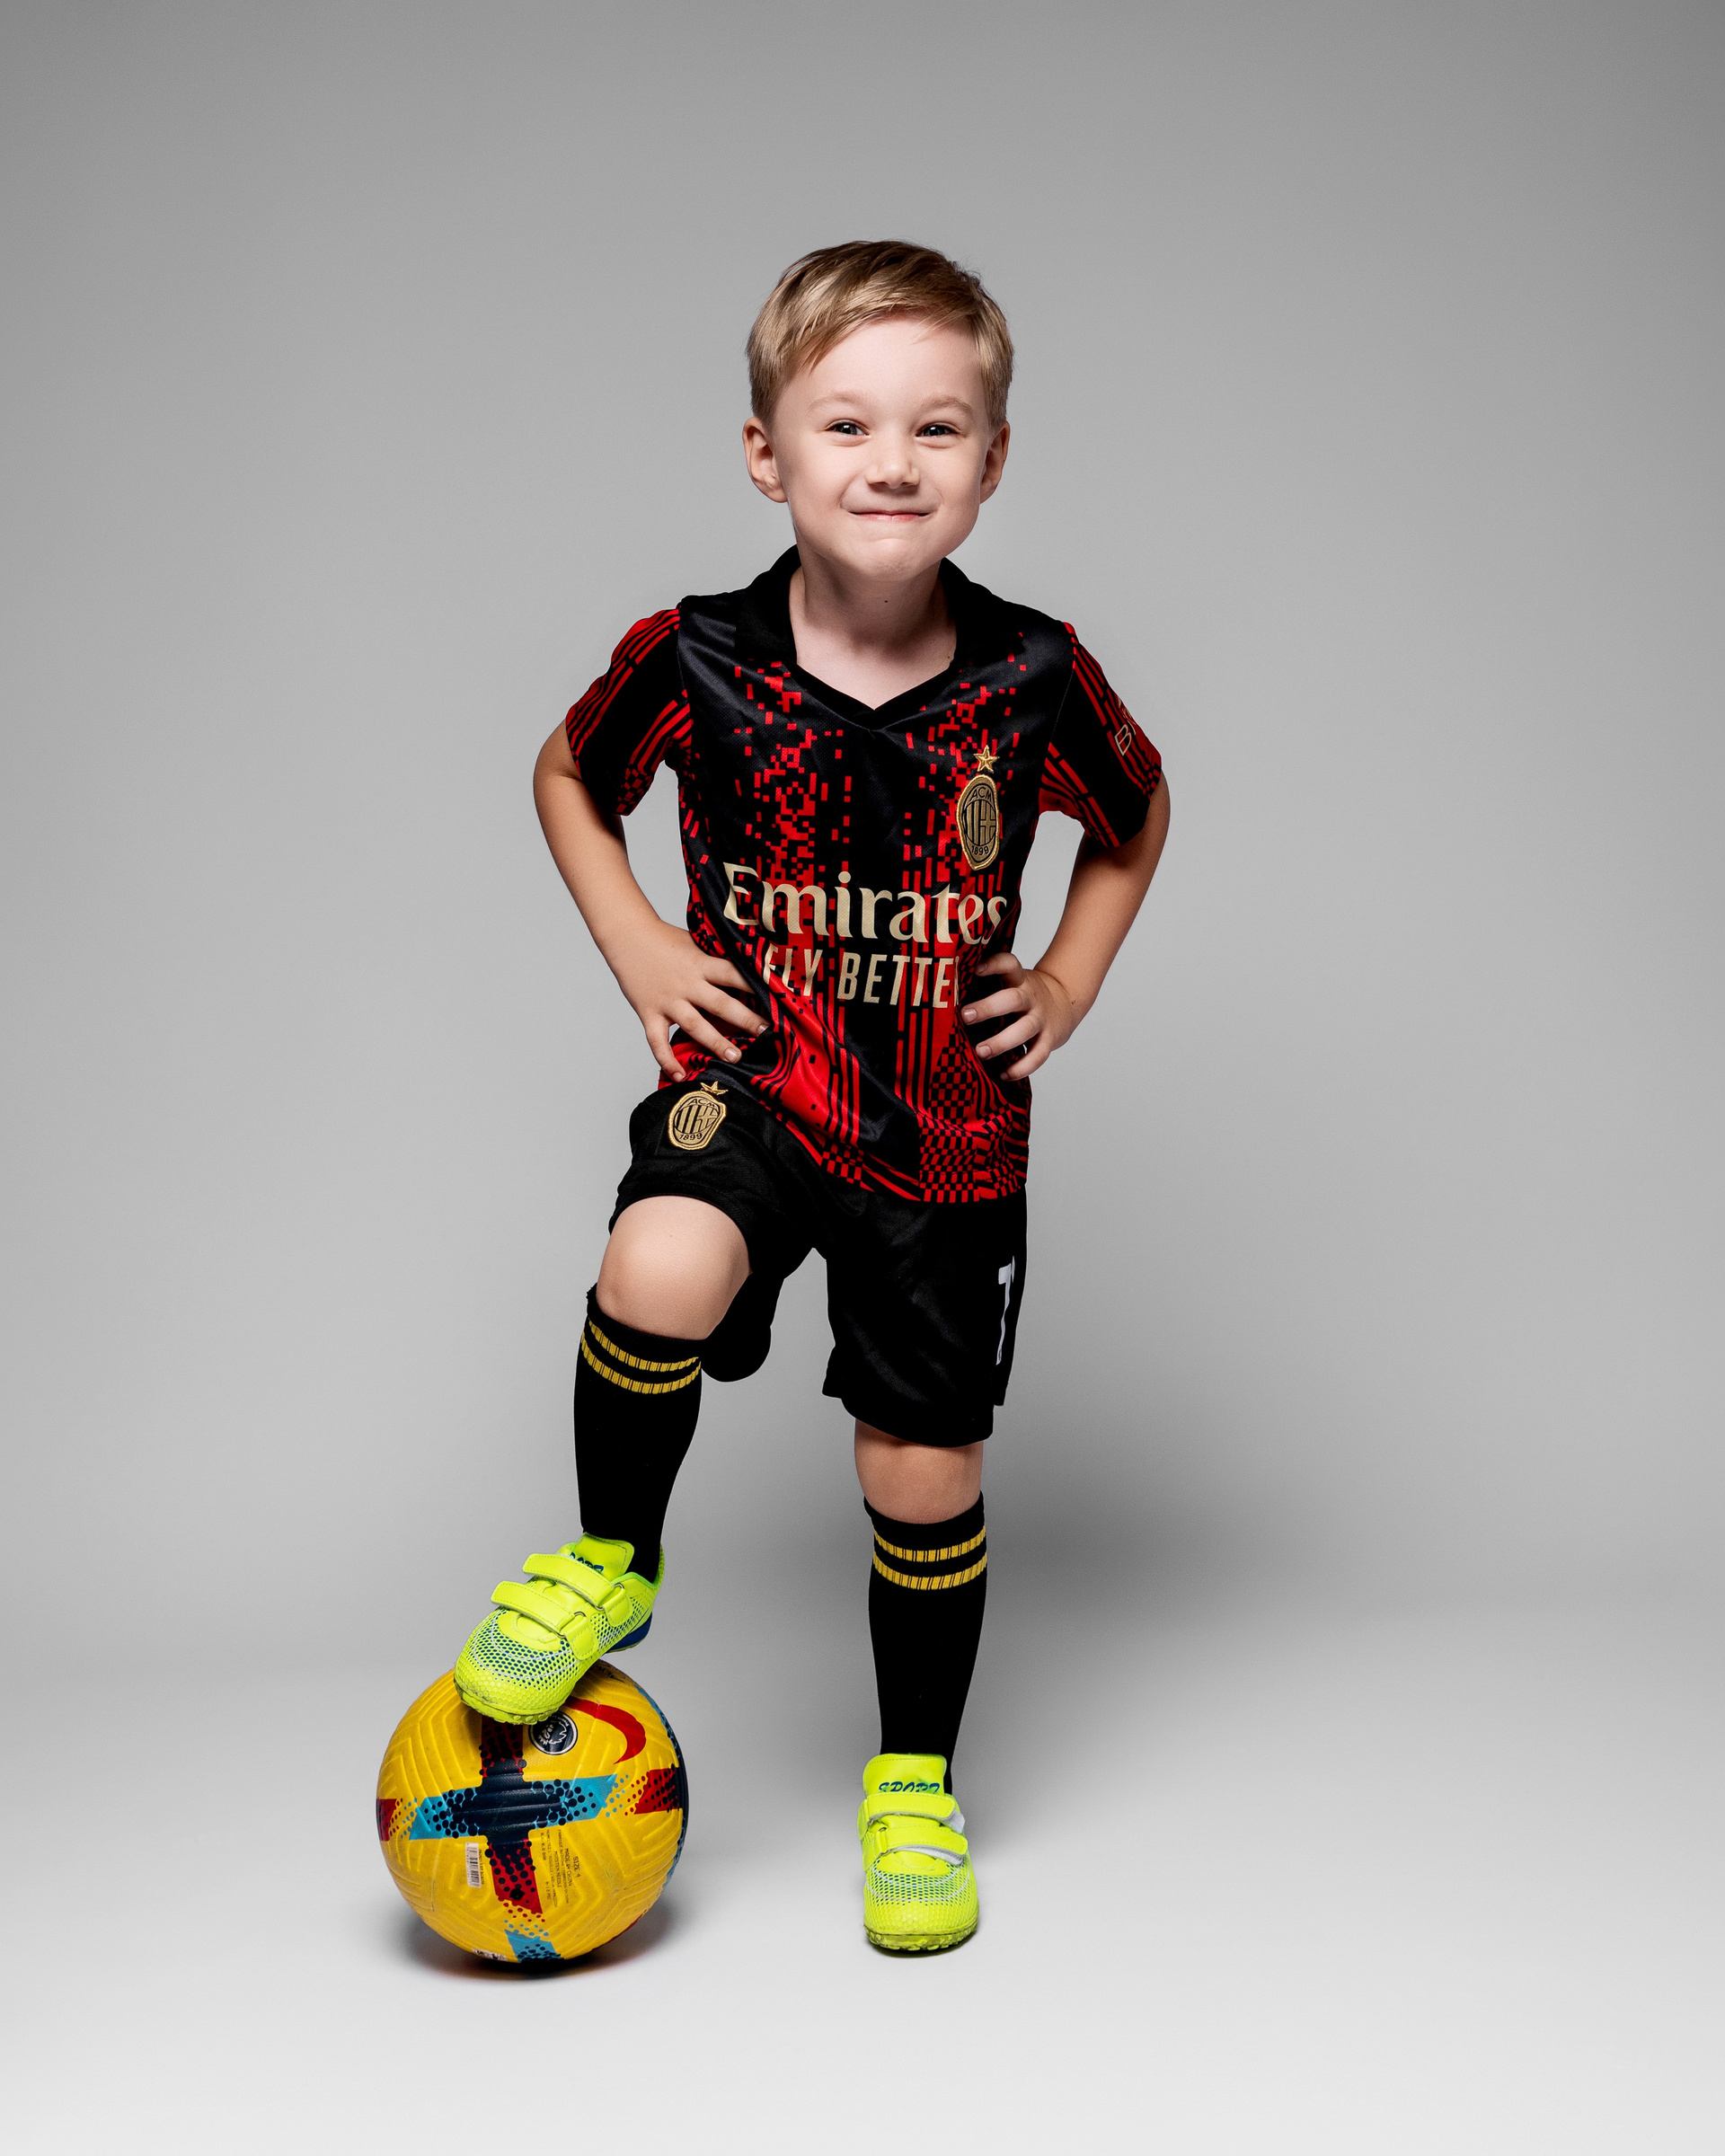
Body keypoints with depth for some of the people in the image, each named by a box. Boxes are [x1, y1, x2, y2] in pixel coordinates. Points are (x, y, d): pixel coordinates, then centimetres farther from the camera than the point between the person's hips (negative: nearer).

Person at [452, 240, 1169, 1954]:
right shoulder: (695, 662, -13)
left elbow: (1136, 816, 10)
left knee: (923, 1472, 8)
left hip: (950, 1124, 1)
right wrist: (637, 950, -3)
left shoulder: (1031, 682, -12)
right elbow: (567, 776, 8)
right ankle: (609, 1566, -1)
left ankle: (915, 1781, 34)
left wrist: (1068, 985, 1)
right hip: (752, 1078, -1)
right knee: (660, 1275, -33)